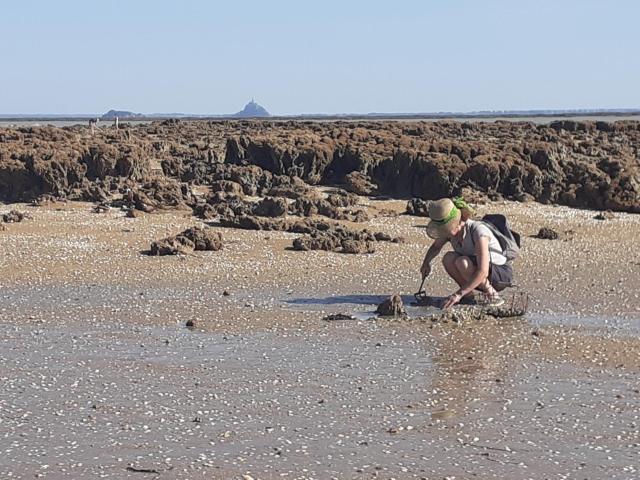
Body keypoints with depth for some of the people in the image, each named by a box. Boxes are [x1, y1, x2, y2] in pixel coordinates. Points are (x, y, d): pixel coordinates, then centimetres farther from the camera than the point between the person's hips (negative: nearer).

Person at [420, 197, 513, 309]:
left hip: (502, 274, -7)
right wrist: (426, 263, -6)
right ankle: (468, 295, -1)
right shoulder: (451, 230, -9)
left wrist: (458, 294, -41)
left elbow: (482, 272, -38)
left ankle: (492, 294, -13)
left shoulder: (478, 231, -31)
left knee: (462, 262, -30)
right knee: (448, 258, -17)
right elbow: (436, 247, 15)